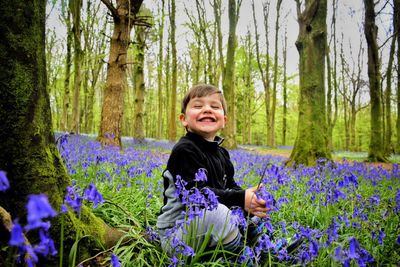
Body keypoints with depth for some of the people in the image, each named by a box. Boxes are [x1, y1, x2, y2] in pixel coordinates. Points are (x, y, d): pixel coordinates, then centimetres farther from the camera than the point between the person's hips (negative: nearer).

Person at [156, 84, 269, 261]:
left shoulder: (221, 153, 9)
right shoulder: (184, 151, -19)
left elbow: (230, 187, 9)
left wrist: (249, 201, -13)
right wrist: (240, 199, -31)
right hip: (176, 233, -9)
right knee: (216, 211, -35)